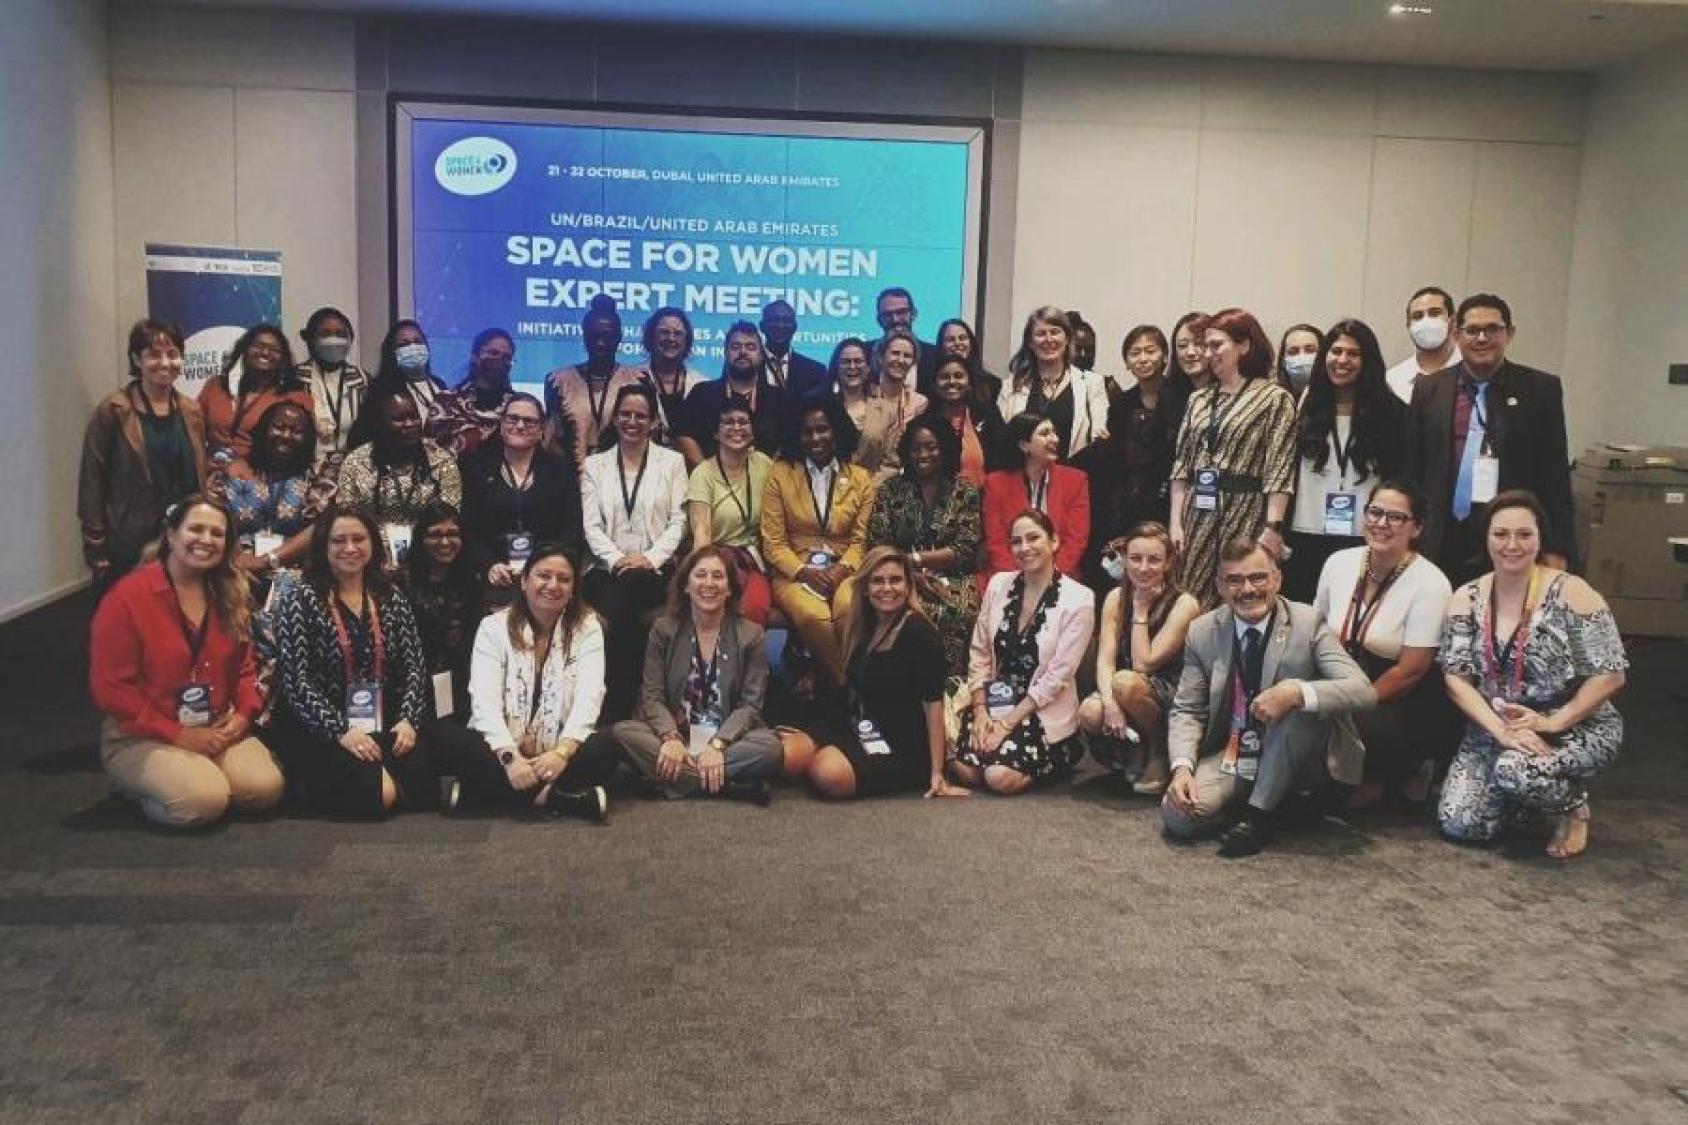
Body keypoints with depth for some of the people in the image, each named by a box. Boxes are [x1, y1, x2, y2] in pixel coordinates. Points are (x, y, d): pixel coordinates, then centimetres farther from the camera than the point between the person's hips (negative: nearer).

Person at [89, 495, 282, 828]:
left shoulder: (230, 595, 6)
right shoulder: (127, 598, -12)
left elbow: (244, 667, 13)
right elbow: (110, 687, -13)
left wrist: (244, 714, -7)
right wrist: (177, 735, -16)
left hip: (218, 731, 5)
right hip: (142, 738, -5)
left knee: (266, 787, -20)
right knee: (203, 800, -29)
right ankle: (142, 788, 4)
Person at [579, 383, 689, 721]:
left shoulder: (672, 462, 12)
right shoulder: (594, 465, 15)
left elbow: (678, 521, 4)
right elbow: (591, 524, 6)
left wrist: (650, 557, -12)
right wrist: (616, 559, -12)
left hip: (654, 570, -1)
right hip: (606, 568, 1)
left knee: (626, 590, -34)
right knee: (617, 594, -33)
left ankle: (618, 711, -29)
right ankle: (614, 714, -27)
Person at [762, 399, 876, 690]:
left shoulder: (860, 478, 10)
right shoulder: (780, 474, 6)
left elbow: (860, 539, 7)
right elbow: (773, 542, 2)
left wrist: (842, 569, -13)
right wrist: (804, 571, -13)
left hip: (843, 571, 1)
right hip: (795, 572, -1)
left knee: (849, 609, -34)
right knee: (814, 617, -34)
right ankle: (843, 684, -12)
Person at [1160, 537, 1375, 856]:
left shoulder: (1307, 623, -10)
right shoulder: (1202, 632, -2)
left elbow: (1363, 691, -18)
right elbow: (1187, 710, 0)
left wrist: (1297, 692, -36)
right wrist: (1182, 767, -19)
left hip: (1289, 757, -2)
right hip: (1229, 758, 2)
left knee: (1305, 702, -32)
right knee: (1177, 815, -24)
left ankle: (1260, 812, -17)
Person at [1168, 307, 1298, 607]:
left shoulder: (1275, 398, -1)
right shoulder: (1199, 399, 15)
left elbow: (1279, 472, -8)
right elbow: (1181, 466, 12)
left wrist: (1273, 529, -15)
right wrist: (1176, 522, 4)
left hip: (1246, 517, -5)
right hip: (1198, 517, 5)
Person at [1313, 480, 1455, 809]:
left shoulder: (1431, 584, -16)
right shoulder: (1339, 563, -1)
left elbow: (1410, 671, -16)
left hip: (1405, 699, -5)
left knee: (1369, 727, -34)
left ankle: (1397, 775, 4)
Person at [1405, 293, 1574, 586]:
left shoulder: (1541, 389, 4)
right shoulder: (1429, 388, 9)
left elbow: (1555, 477, 3)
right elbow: (1412, 470, 9)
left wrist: (1556, 550, -1)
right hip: (1442, 548, 1)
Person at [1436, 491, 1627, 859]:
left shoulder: (1570, 593, -12)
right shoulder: (1466, 599, -1)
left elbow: (1610, 675, -12)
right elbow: (1456, 677, -7)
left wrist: (1553, 723, -21)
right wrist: (1501, 729, -22)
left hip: (1577, 728, -4)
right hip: (1493, 731, 4)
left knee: (1515, 769, -35)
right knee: (1459, 824, -15)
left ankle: (1573, 806, 0)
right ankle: (1524, 792, 18)